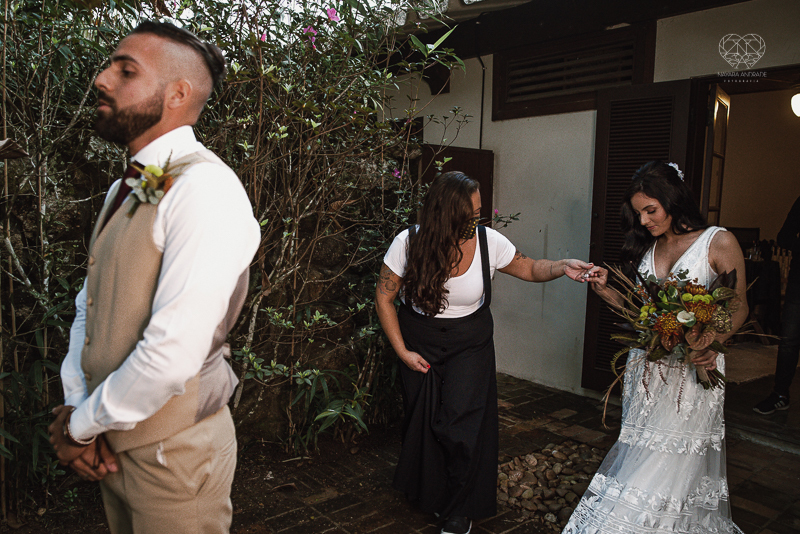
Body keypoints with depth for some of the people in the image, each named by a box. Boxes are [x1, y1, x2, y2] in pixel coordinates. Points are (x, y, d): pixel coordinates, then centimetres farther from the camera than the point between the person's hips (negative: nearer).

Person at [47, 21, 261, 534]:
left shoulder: (206, 189, -23)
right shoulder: (126, 188, 7)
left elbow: (172, 356, -27)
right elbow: (89, 304, 10)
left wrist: (83, 423, -12)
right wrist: (76, 408, -2)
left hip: (173, 454, -7)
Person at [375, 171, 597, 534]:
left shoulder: (488, 240, -15)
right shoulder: (408, 243, -17)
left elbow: (529, 269, 0)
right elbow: (384, 297, -7)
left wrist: (562, 267, -21)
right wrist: (402, 352, -7)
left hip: (470, 344, 0)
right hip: (420, 343, 1)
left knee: (459, 426, -7)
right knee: (422, 422, 10)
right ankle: (427, 496, 40)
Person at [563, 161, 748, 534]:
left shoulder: (719, 243, -6)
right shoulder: (645, 248, 9)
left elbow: (738, 306, -3)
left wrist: (712, 342, -20)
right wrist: (604, 290, -5)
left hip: (692, 370, -4)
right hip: (646, 369, 5)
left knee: (667, 465, 2)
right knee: (639, 456, 10)